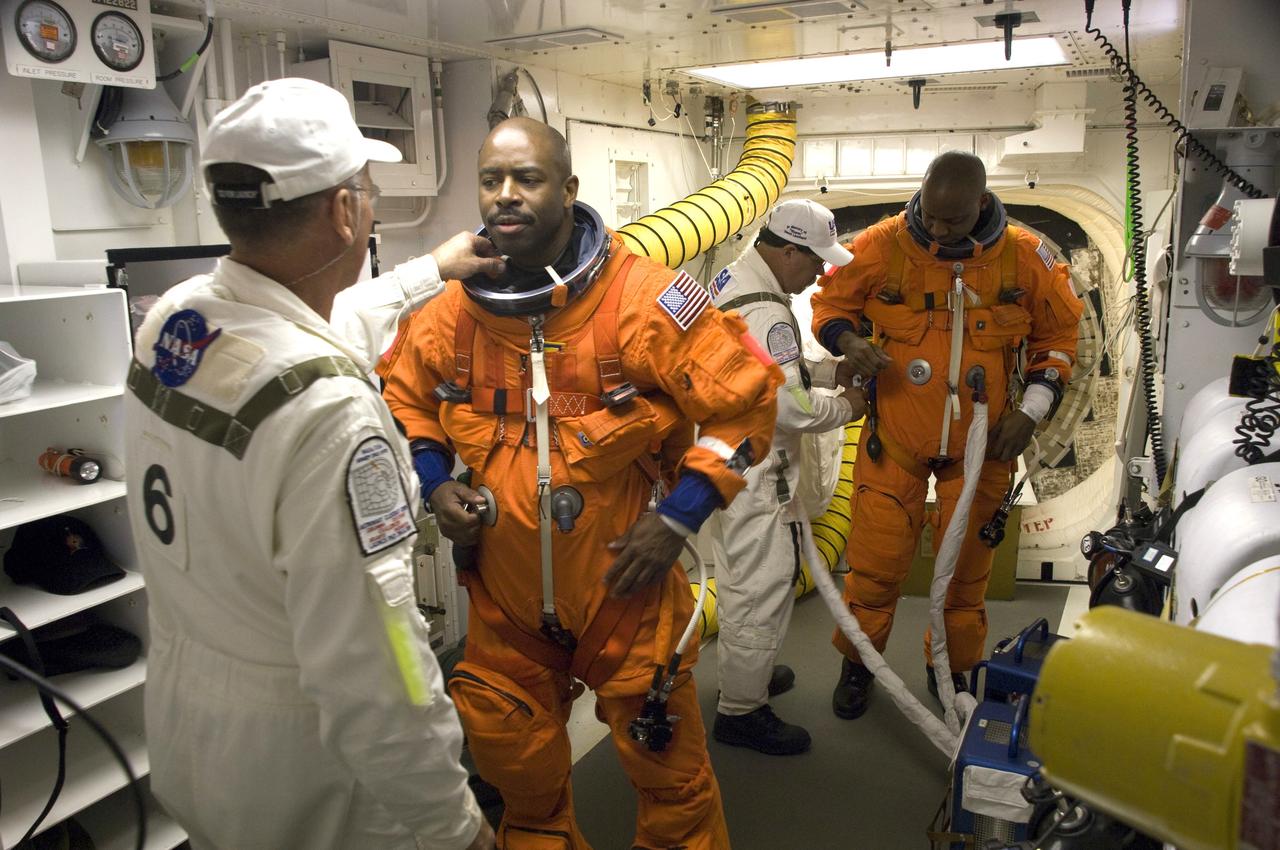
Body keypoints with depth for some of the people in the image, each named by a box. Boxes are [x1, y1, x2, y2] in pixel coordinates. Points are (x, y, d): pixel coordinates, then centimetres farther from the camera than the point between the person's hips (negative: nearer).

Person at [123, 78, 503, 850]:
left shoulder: (170, 321, -6)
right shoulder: (326, 409, -33)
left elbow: (314, 328, 15)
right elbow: (369, 673, -31)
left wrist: (432, 272, 25)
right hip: (298, 765, -7)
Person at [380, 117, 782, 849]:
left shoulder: (643, 299, -17)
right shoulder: (450, 311, -3)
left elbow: (747, 398, -12)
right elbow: (402, 397, 15)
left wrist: (679, 516, -15)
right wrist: (434, 484, -1)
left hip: (626, 593, -3)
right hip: (504, 602, 4)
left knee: (670, 770, 12)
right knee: (517, 771, 21)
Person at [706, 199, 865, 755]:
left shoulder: (731, 279, 8)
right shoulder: (765, 312, -25)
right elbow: (789, 407, -25)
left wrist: (832, 369, 8)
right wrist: (845, 408, -7)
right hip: (754, 475, -11)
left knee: (739, 580, 24)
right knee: (761, 591, 2)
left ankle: (745, 671, 42)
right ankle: (741, 710, 17)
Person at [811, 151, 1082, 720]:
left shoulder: (1024, 257, -7)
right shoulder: (881, 247, -11)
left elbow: (1059, 335, 7)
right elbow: (831, 303, 4)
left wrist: (1031, 409, -4)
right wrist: (847, 339, -19)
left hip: (981, 442, 1)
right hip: (894, 435, -1)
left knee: (966, 565, 12)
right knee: (877, 560, 3)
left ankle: (952, 669, 36)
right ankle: (858, 664, 28)